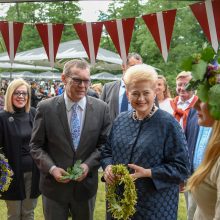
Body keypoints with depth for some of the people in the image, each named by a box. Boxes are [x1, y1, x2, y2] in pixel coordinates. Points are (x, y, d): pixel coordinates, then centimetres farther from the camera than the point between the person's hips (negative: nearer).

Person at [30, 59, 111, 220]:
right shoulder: (46, 108, -7)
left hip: (86, 184, 2)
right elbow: (36, 146, -3)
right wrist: (52, 168, -16)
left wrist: (88, 165, -14)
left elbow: (105, 144, 0)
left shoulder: (101, 108, -4)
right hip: (54, 185, -1)